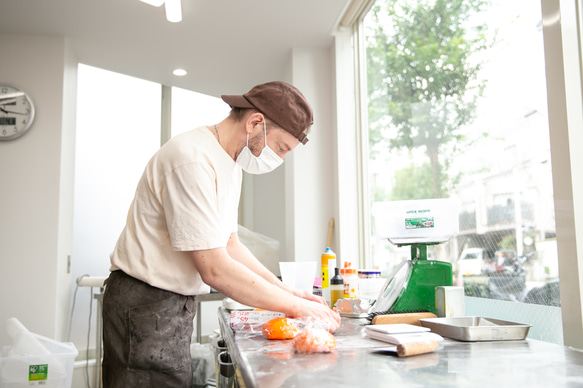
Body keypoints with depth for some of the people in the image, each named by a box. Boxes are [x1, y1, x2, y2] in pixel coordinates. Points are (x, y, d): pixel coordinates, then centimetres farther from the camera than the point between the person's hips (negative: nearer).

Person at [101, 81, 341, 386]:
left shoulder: (230, 163, 9)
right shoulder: (192, 159, -23)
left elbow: (229, 244, 15)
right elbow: (215, 270, -25)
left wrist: (285, 290, 5)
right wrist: (296, 307, -17)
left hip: (177, 302, 9)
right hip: (146, 303, -9)